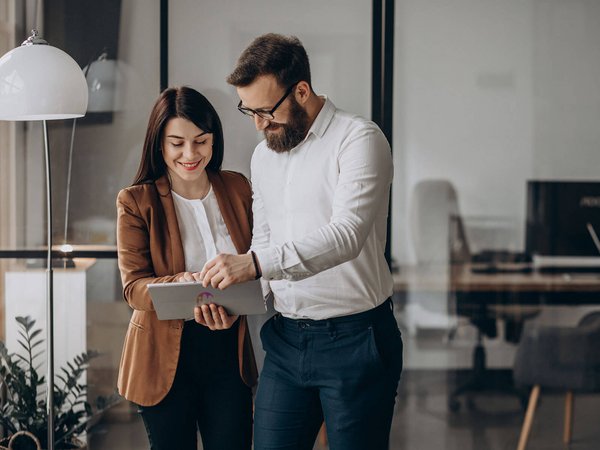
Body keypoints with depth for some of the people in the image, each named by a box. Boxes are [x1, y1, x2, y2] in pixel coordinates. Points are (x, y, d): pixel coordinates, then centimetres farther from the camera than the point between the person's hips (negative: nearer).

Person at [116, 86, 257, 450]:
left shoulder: (238, 188, 4)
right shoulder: (136, 202, -4)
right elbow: (133, 286, -9)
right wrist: (184, 287, -30)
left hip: (228, 350, 2)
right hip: (165, 354, -2)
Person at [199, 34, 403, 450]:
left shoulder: (358, 141, -12)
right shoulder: (264, 156, 13)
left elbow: (346, 235, -25)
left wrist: (255, 263, -35)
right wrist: (230, 295, -3)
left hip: (354, 338, -6)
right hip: (286, 338, 7)